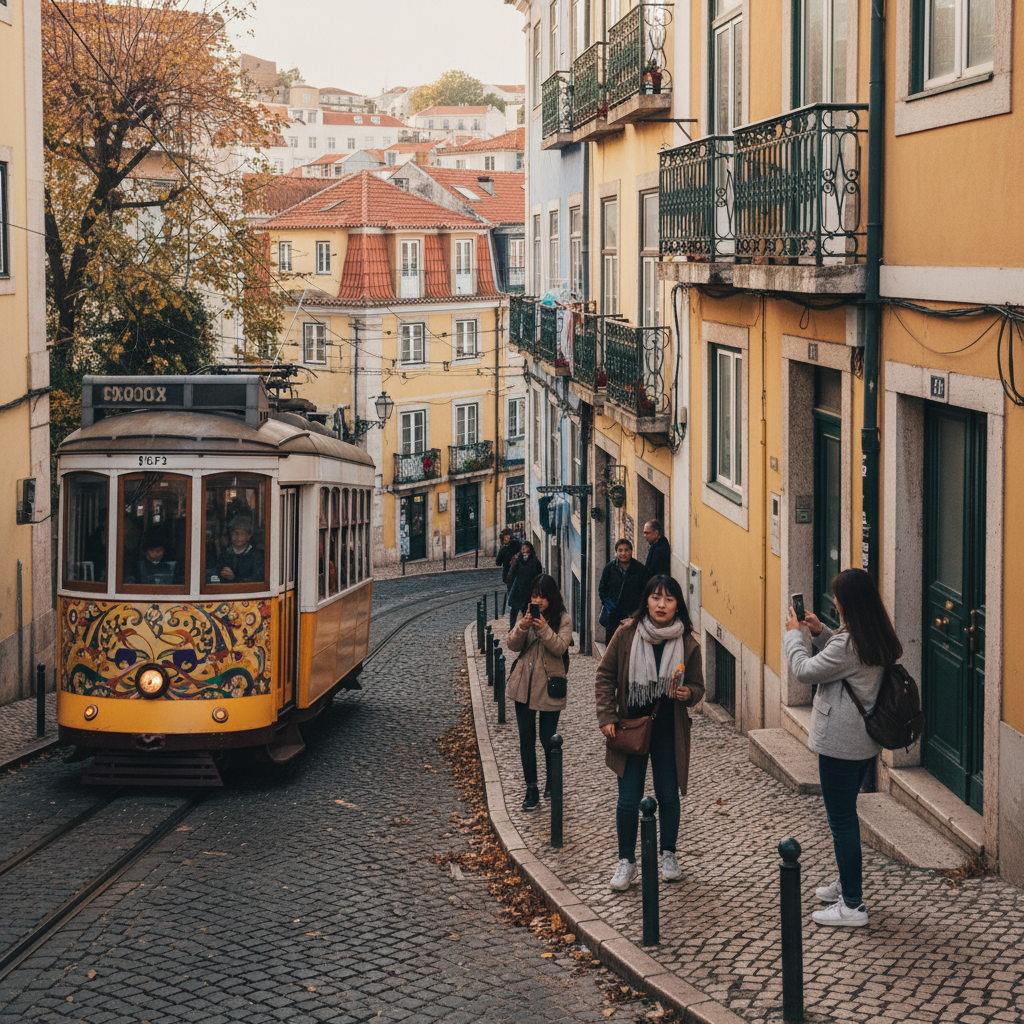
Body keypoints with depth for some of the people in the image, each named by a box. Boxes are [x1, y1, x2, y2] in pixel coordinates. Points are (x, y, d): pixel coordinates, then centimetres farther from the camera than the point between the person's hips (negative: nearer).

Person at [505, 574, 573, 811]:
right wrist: (522, 627, -21)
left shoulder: (563, 620, -5)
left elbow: (560, 647, -17)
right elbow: (512, 645, -2)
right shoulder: (526, 616, 5)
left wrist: (544, 629, -31)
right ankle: (531, 789, 13)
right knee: (526, 740, 5)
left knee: (548, 739, 3)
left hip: (549, 686, -3)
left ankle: (551, 780, 30)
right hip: (524, 685, 3)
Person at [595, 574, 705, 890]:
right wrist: (607, 716, -5)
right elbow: (605, 675, 1)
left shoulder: (688, 644, -6)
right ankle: (626, 861, 17)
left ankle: (668, 854, 32)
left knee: (669, 796, 10)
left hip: (669, 732, 1)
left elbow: (697, 687, 5)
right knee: (628, 801, 0)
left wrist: (688, 693, -19)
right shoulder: (626, 634, -8)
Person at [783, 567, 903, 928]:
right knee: (845, 813, 24)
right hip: (865, 741, 10)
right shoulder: (878, 639, 5)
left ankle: (852, 906, 2)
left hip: (840, 744, -10)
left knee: (841, 820, -2)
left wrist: (793, 634, -2)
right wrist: (818, 631, 12)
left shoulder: (849, 644, -24)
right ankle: (848, 883, 36)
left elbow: (805, 671, -16)